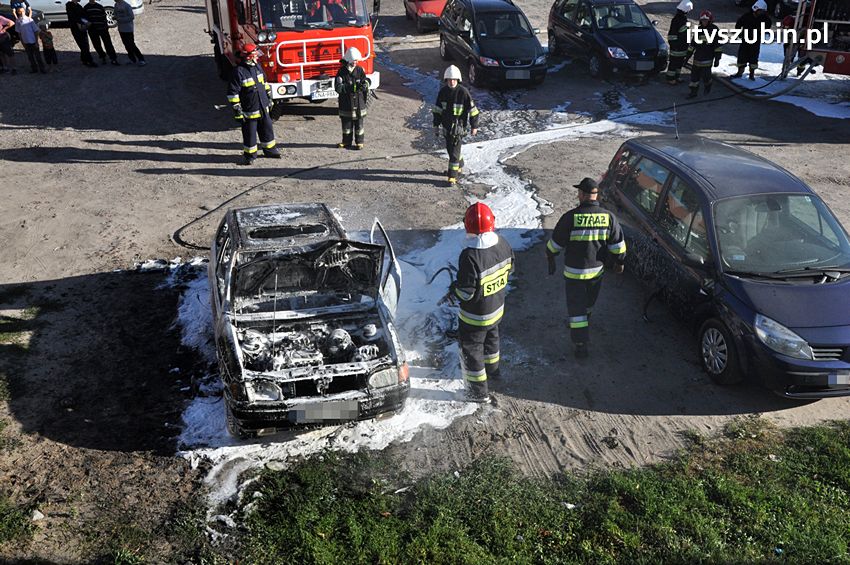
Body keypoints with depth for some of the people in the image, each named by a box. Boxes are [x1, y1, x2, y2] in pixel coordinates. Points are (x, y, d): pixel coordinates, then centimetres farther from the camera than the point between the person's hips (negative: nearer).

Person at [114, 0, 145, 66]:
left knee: (131, 45, -9)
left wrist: (120, 19, -21)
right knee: (127, 45, 11)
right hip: (121, 29, 8)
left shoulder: (127, 6, -17)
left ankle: (141, 60, -5)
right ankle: (133, 60, 20)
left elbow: (132, 17, -18)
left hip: (128, 29, -8)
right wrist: (115, 17, -4)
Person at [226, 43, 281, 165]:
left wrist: (269, 99, 21)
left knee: (267, 128, 17)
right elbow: (232, 92, -16)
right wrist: (237, 109, -16)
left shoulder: (257, 67, 4)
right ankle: (249, 155, 18)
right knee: (249, 133, 4)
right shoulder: (239, 71, -18)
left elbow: (264, 83, 19)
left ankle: (269, 149, 34)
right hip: (249, 111, -7)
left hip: (263, 108, 7)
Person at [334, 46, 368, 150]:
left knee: (359, 123, 6)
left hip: (358, 102, 1)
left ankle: (359, 142, 16)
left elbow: (365, 82, 1)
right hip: (346, 103, -1)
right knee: (346, 123, 9)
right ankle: (346, 142, 22)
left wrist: (364, 85, -24)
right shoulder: (342, 72, -6)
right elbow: (338, 87, -14)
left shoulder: (360, 70, 1)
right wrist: (351, 87, -24)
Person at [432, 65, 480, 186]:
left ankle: (452, 177, 1)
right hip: (446, 126, 6)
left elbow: (472, 110, -8)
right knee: (450, 149, 19)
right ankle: (459, 166, 44)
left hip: (459, 127, -6)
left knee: (454, 152, -7)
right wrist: (436, 125, 12)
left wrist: (474, 126, -4)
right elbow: (437, 109, 11)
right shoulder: (443, 91, 0)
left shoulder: (463, 92, -14)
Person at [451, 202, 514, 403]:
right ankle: (492, 369, 57)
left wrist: (454, 288, -8)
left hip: (475, 317, -7)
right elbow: (509, 268, 6)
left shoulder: (470, 256, -35)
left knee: (471, 349, 13)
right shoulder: (502, 244, -13)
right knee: (491, 338, 32)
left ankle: (479, 392, 26)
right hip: (497, 308, 7)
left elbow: (466, 293, -29)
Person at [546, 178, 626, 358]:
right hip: (597, 270, 4)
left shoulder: (571, 217, -19)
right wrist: (620, 261, 16)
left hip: (574, 272, -4)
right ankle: (583, 324, 49)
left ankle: (581, 344, 3)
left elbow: (556, 242, -9)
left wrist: (550, 257, 11)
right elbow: (618, 244, 0)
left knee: (576, 307, 5)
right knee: (588, 303, 26)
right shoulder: (608, 217, -8)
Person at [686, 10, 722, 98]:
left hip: (708, 57, -4)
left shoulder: (714, 30, -6)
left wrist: (717, 59, -9)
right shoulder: (698, 30, 8)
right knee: (695, 74, 3)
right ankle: (694, 91, 12)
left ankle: (708, 85, 27)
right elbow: (692, 44, 15)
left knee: (705, 75, -5)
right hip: (697, 57, 5)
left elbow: (718, 45, -5)